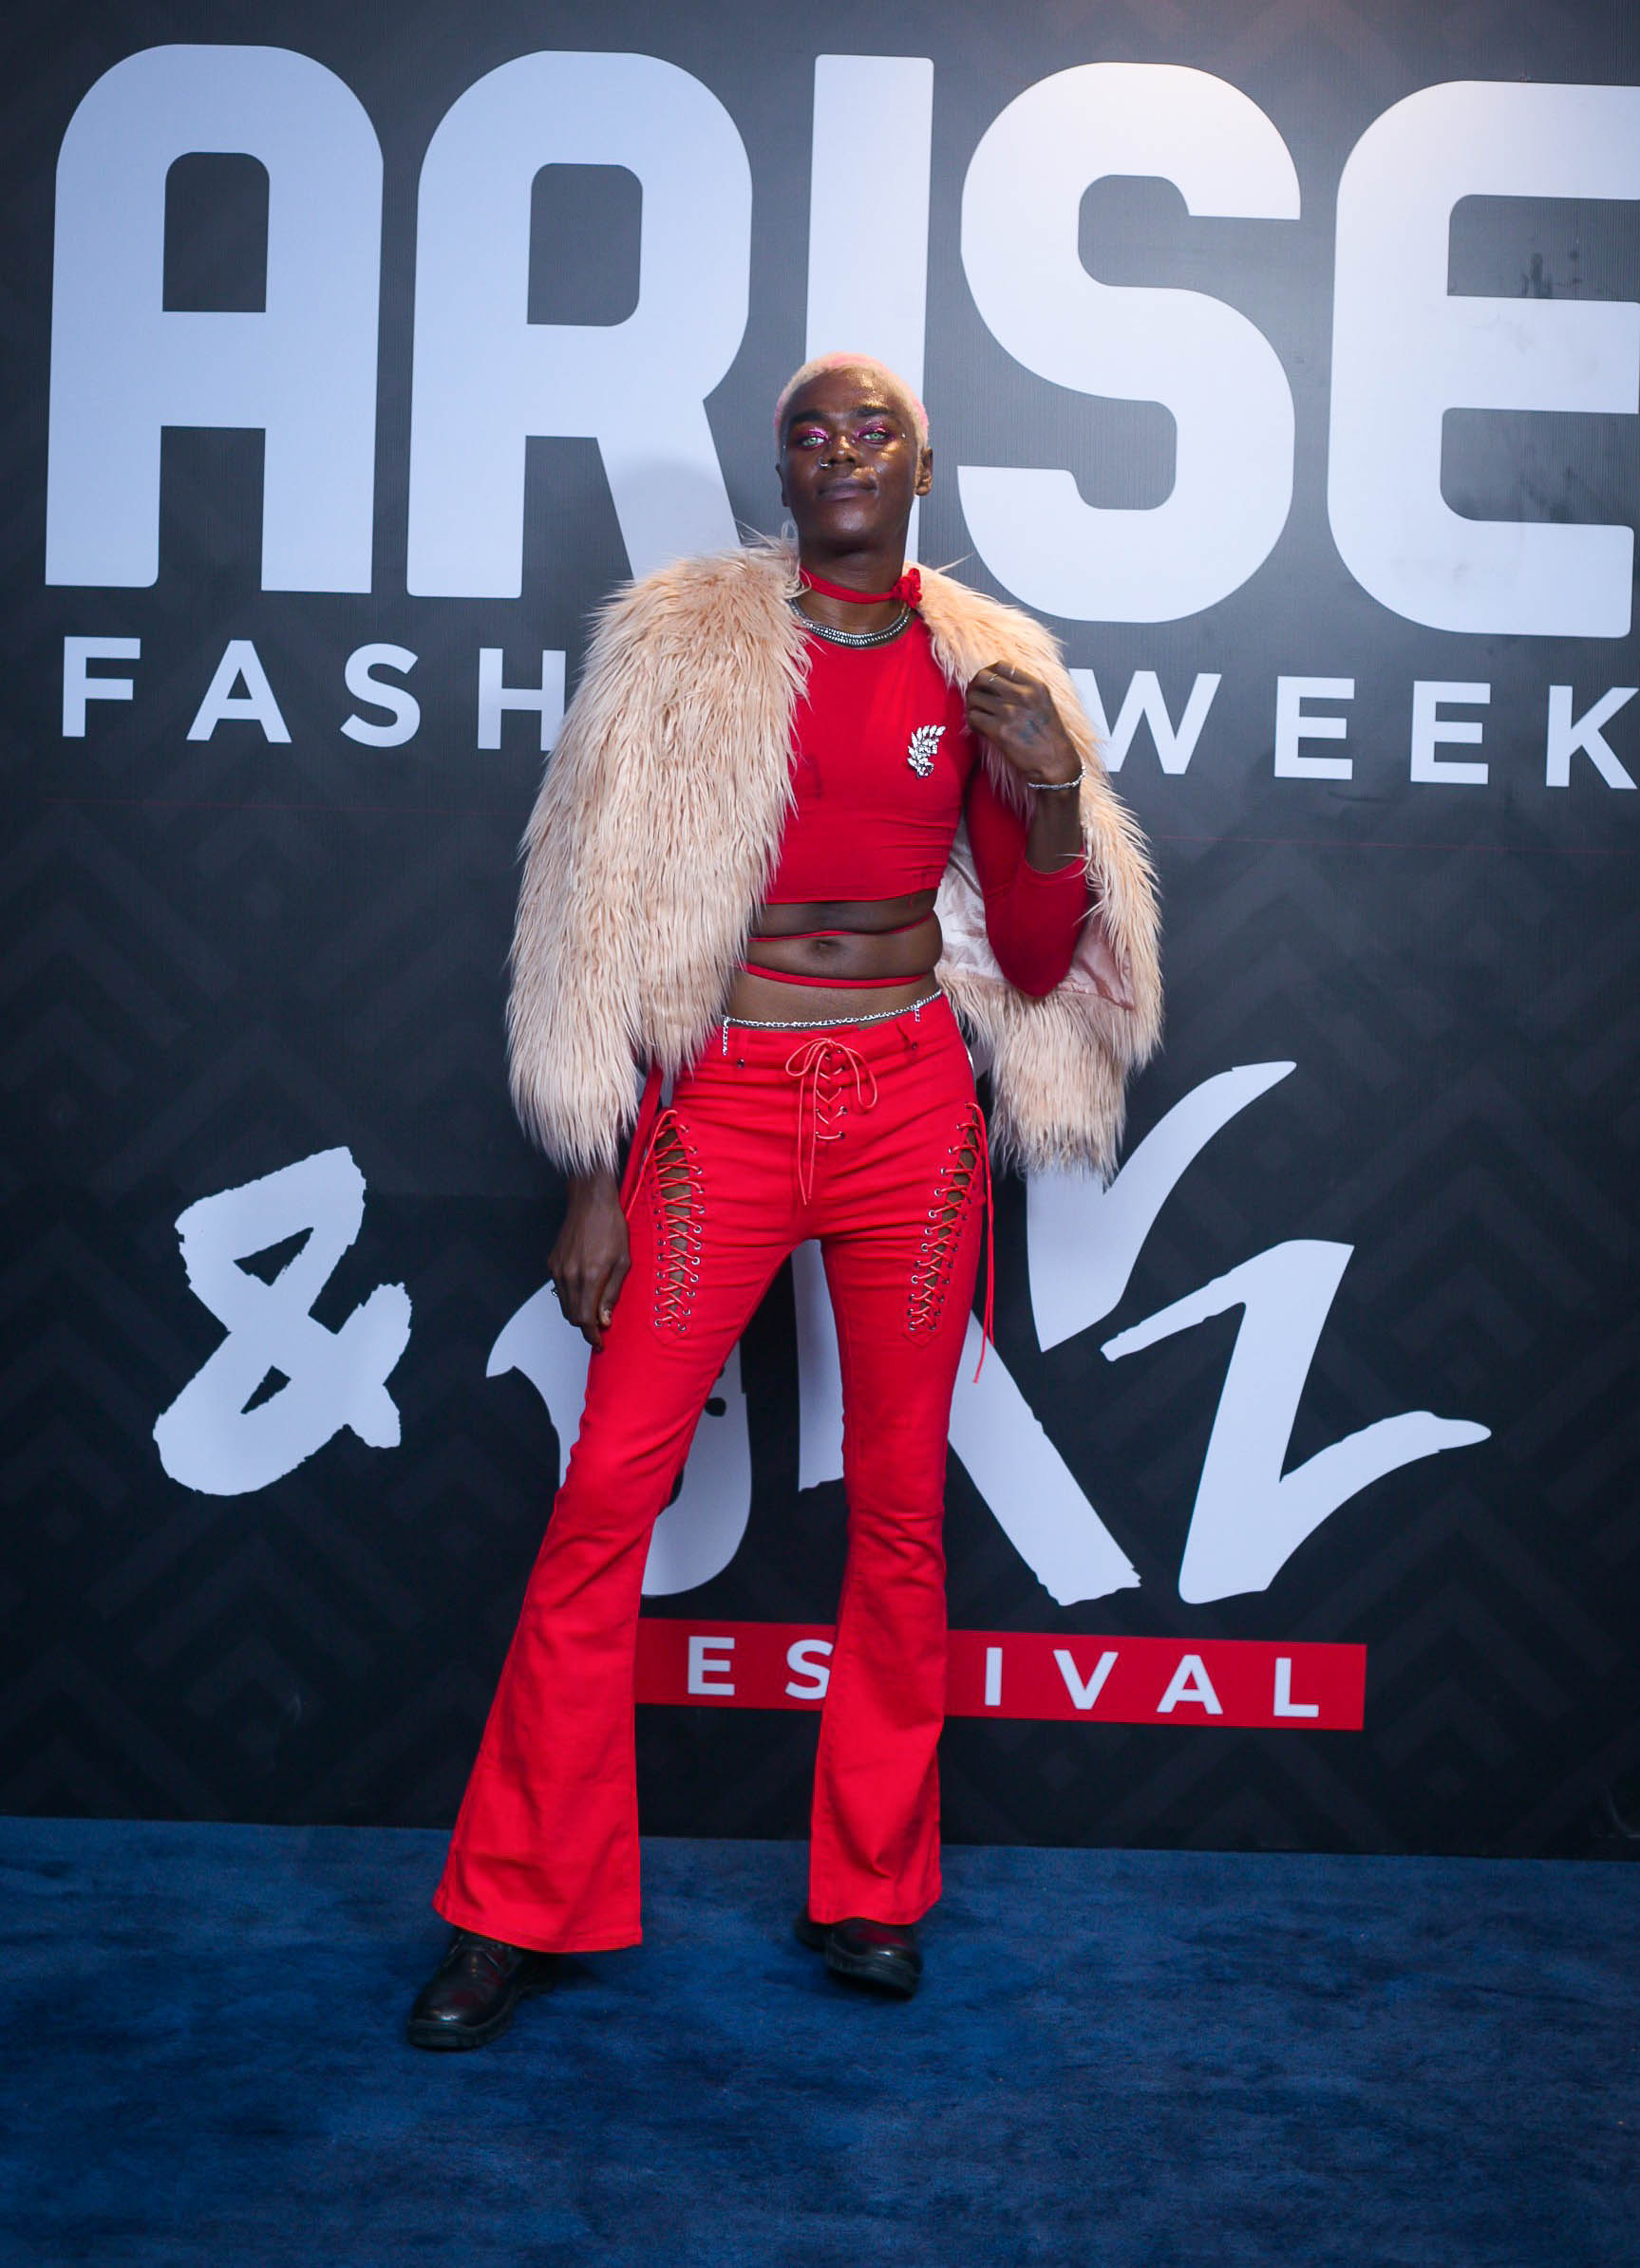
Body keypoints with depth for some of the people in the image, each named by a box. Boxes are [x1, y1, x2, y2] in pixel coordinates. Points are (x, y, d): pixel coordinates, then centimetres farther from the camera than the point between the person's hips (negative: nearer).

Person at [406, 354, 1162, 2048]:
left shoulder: (980, 668, 8)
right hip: (725, 1101, -1)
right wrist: (598, 1183, -1)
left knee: (900, 1497, 6)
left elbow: (1038, 961, 9)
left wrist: (1058, 804, -10)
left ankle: (872, 1891, 24)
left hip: (911, 1107, 2)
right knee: (610, 1487, -4)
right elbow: (611, 937, 2)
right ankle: (520, 1907, 13)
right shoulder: (683, 648, 2)